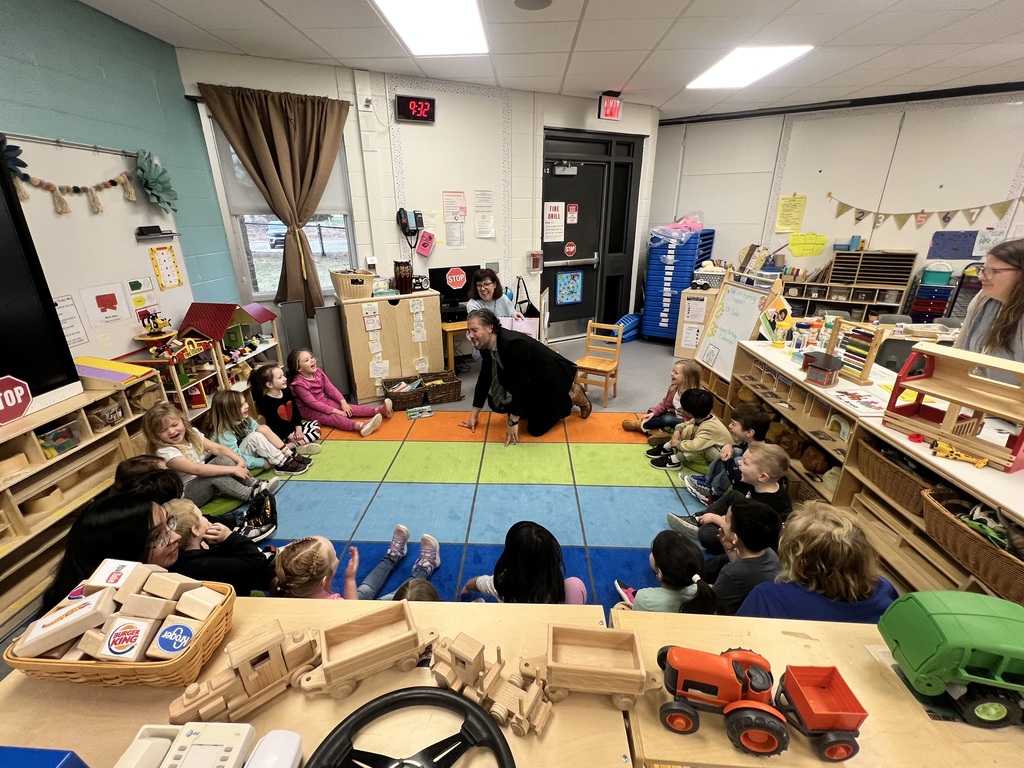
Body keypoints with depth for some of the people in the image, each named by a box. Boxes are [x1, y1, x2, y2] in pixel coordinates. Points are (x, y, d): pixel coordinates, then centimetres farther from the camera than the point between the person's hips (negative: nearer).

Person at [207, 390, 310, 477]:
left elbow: (262, 429, 3)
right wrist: (264, 462, -26)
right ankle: (282, 465, -27)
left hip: (252, 452, 8)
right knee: (255, 436, -30)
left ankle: (290, 455, -19)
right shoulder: (224, 434, -27)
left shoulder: (243, 419, -4)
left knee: (264, 429, -16)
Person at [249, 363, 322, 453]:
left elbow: (295, 411, 7)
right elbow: (273, 426, -19)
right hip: (281, 436, -9)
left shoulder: (287, 391, 2)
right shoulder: (265, 402, -19)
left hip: (293, 428, 9)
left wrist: (298, 429, -4)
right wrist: (291, 436, -18)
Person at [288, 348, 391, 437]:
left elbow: (331, 389, 2)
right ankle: (360, 425, -59)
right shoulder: (299, 384, -23)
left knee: (349, 408, -11)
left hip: (325, 402, 8)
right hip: (310, 410, -7)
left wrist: (343, 402, -11)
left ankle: (378, 410, -29)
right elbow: (313, 403, -24)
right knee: (333, 417, -32)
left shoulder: (318, 372, -2)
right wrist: (335, 411, -25)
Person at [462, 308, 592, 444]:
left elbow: (520, 385, -34)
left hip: (551, 379, -8)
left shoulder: (515, 344, -37)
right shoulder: (486, 345, -12)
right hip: (532, 381, 8)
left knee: (536, 428, -2)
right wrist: (474, 414, 0)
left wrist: (513, 423, -28)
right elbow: (484, 377, -2)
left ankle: (573, 396, 14)